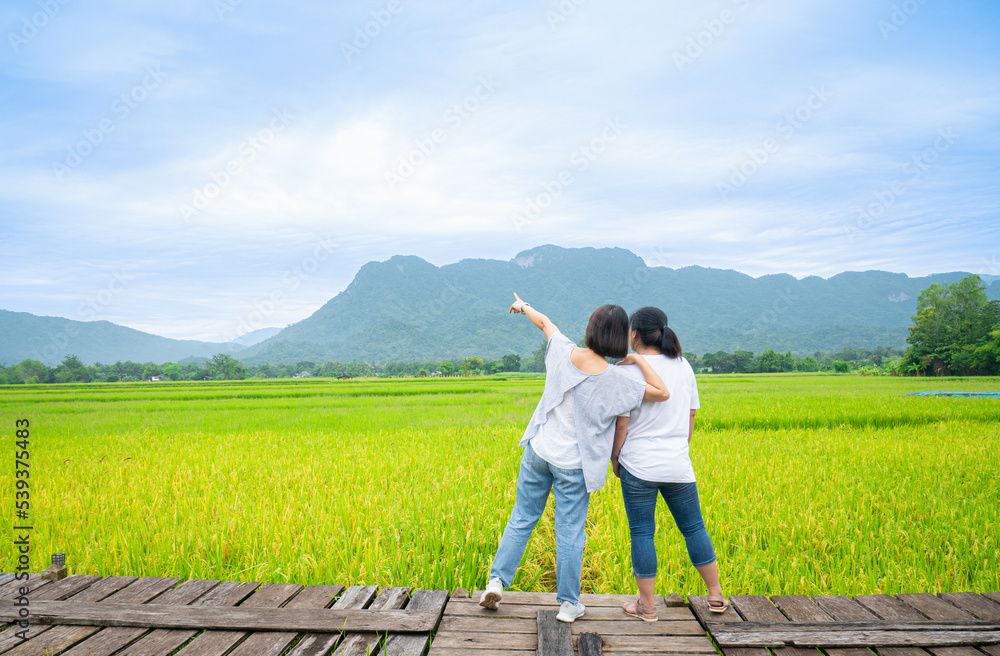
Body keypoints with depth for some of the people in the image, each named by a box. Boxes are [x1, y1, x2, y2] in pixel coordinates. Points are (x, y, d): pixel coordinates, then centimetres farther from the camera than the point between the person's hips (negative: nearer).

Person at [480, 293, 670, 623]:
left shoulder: (564, 352, -10)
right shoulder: (615, 380, -18)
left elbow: (545, 322, 11)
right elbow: (663, 393, -12)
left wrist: (523, 306, 31)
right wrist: (637, 359, -6)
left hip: (538, 451, 3)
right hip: (572, 465, -3)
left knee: (522, 519, 19)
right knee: (570, 534, 9)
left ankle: (496, 580, 17)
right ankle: (569, 604, 21)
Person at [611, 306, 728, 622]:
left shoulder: (629, 371, -12)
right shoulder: (683, 366, 4)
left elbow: (621, 423, -11)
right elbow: (690, 418, 9)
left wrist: (614, 458, 3)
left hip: (639, 467, -4)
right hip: (678, 466, 4)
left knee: (642, 533, 6)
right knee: (693, 528, 17)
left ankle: (646, 605, 14)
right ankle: (716, 596, 26)